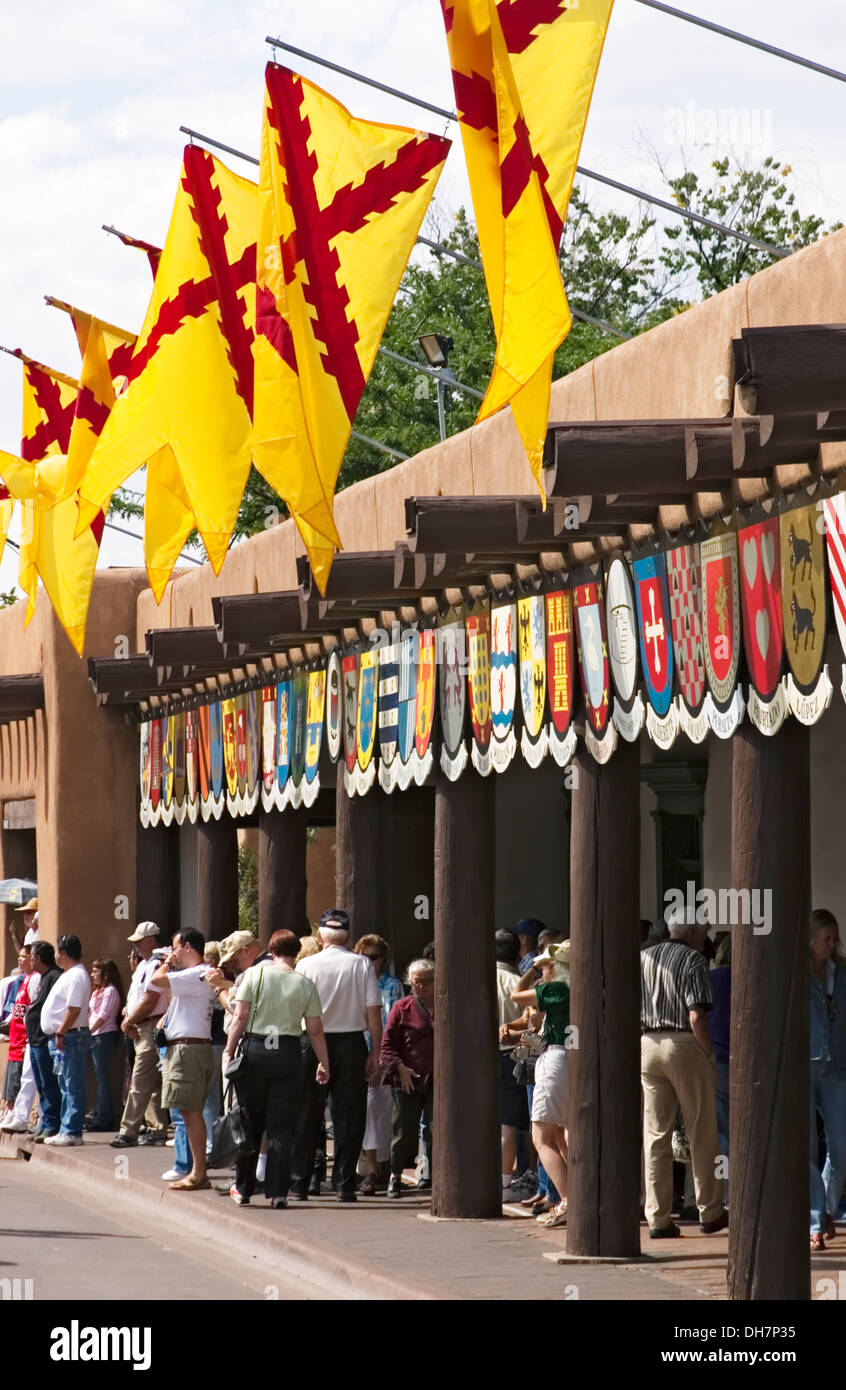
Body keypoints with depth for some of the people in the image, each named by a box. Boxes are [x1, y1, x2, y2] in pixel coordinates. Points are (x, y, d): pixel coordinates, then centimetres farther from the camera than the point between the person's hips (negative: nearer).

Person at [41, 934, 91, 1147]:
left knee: (73, 1087, -9)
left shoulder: (77, 976, -15)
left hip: (71, 1036, -11)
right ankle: (67, 1130, 18)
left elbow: (74, 1010, -22)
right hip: (60, 1036, 11)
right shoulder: (69, 974, 18)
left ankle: (72, 1132, -9)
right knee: (66, 1087, 13)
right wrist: (57, 1035, 18)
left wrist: (61, 1034, -20)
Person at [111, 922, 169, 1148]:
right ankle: (157, 1129, 14)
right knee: (153, 1084, 11)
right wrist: (129, 1021, 5)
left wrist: (129, 1022, -8)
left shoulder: (156, 965, -14)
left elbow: (149, 1001, -19)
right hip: (140, 1029, 10)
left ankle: (128, 1132, -14)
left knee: (140, 1083, -11)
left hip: (152, 1027, -10)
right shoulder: (143, 965, 18)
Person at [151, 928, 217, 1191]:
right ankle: (197, 1171, 16)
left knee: (191, 1111, -10)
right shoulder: (193, 977, 19)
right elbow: (170, 1002, 26)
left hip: (190, 1048, -11)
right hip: (181, 1048, 11)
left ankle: (199, 1174, -11)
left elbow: (156, 980, -21)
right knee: (191, 1112, 12)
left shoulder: (198, 974, -14)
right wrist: (169, 967, 23)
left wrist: (167, 965, -1)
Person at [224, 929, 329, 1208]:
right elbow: (315, 1030, 1)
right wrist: (324, 1062, 11)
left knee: (249, 1122, 11)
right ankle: (277, 1192, 0)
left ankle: (243, 1189, 16)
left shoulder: (254, 974, -2)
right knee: (281, 1126, 4)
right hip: (288, 1053, 0)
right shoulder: (306, 985, 0)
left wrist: (229, 1050, 1)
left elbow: (240, 1017, -6)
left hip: (254, 1049, 0)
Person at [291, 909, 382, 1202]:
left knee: (307, 1116, 7)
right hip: (352, 1043, 0)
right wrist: (375, 1053, 1)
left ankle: (299, 1184, 8)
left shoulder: (306, 965, -2)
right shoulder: (362, 965, -2)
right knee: (348, 1116, 5)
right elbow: (374, 1012, -4)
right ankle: (344, 1185, 3)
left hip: (313, 1043, 0)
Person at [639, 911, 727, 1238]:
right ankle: (710, 1213, 12)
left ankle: (658, 1218, 2)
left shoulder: (643, 958, 13)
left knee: (655, 1135, 5)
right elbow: (696, 1016, -14)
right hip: (684, 1045, -5)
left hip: (647, 1045, 5)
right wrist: (709, 1056, -7)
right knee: (702, 1134, 6)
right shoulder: (693, 960, -5)